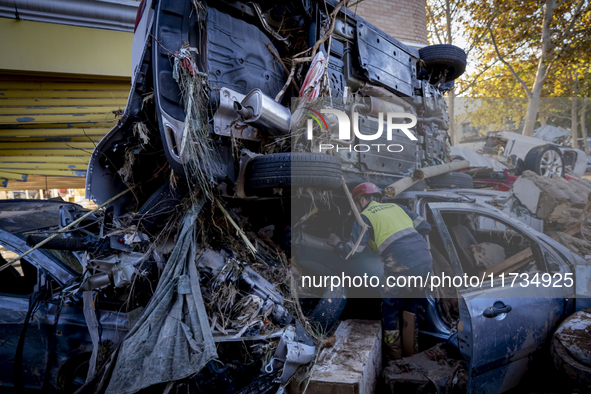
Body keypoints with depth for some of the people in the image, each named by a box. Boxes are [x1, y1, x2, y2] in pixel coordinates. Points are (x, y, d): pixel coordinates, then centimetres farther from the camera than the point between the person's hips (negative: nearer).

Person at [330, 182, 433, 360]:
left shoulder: (364, 217, 5)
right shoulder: (396, 207, 21)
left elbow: (352, 250, -2)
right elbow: (426, 227, 19)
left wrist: (334, 244, 17)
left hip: (403, 268, -6)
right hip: (426, 261, 6)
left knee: (389, 307, 17)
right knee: (411, 301, 27)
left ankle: (393, 350, 27)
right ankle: (413, 342, 38)